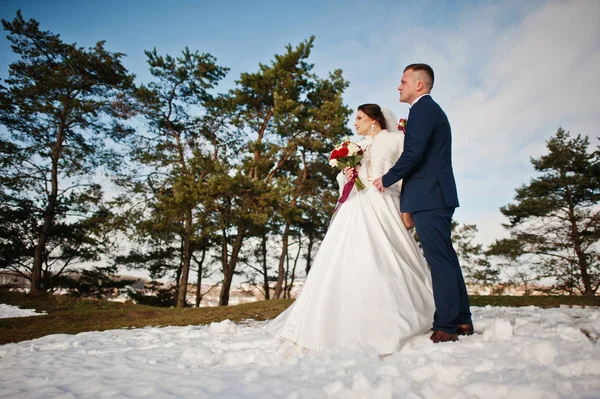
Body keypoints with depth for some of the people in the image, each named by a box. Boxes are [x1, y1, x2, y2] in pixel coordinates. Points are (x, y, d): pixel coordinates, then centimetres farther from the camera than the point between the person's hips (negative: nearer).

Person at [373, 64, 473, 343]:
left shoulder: (422, 108, -7)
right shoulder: (430, 109, 24)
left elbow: (414, 153, -18)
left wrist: (387, 179, -7)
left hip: (428, 197, -10)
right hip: (436, 196, 10)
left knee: (440, 261, -8)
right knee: (446, 259, 12)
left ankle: (445, 328, -2)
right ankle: (462, 321, 19)